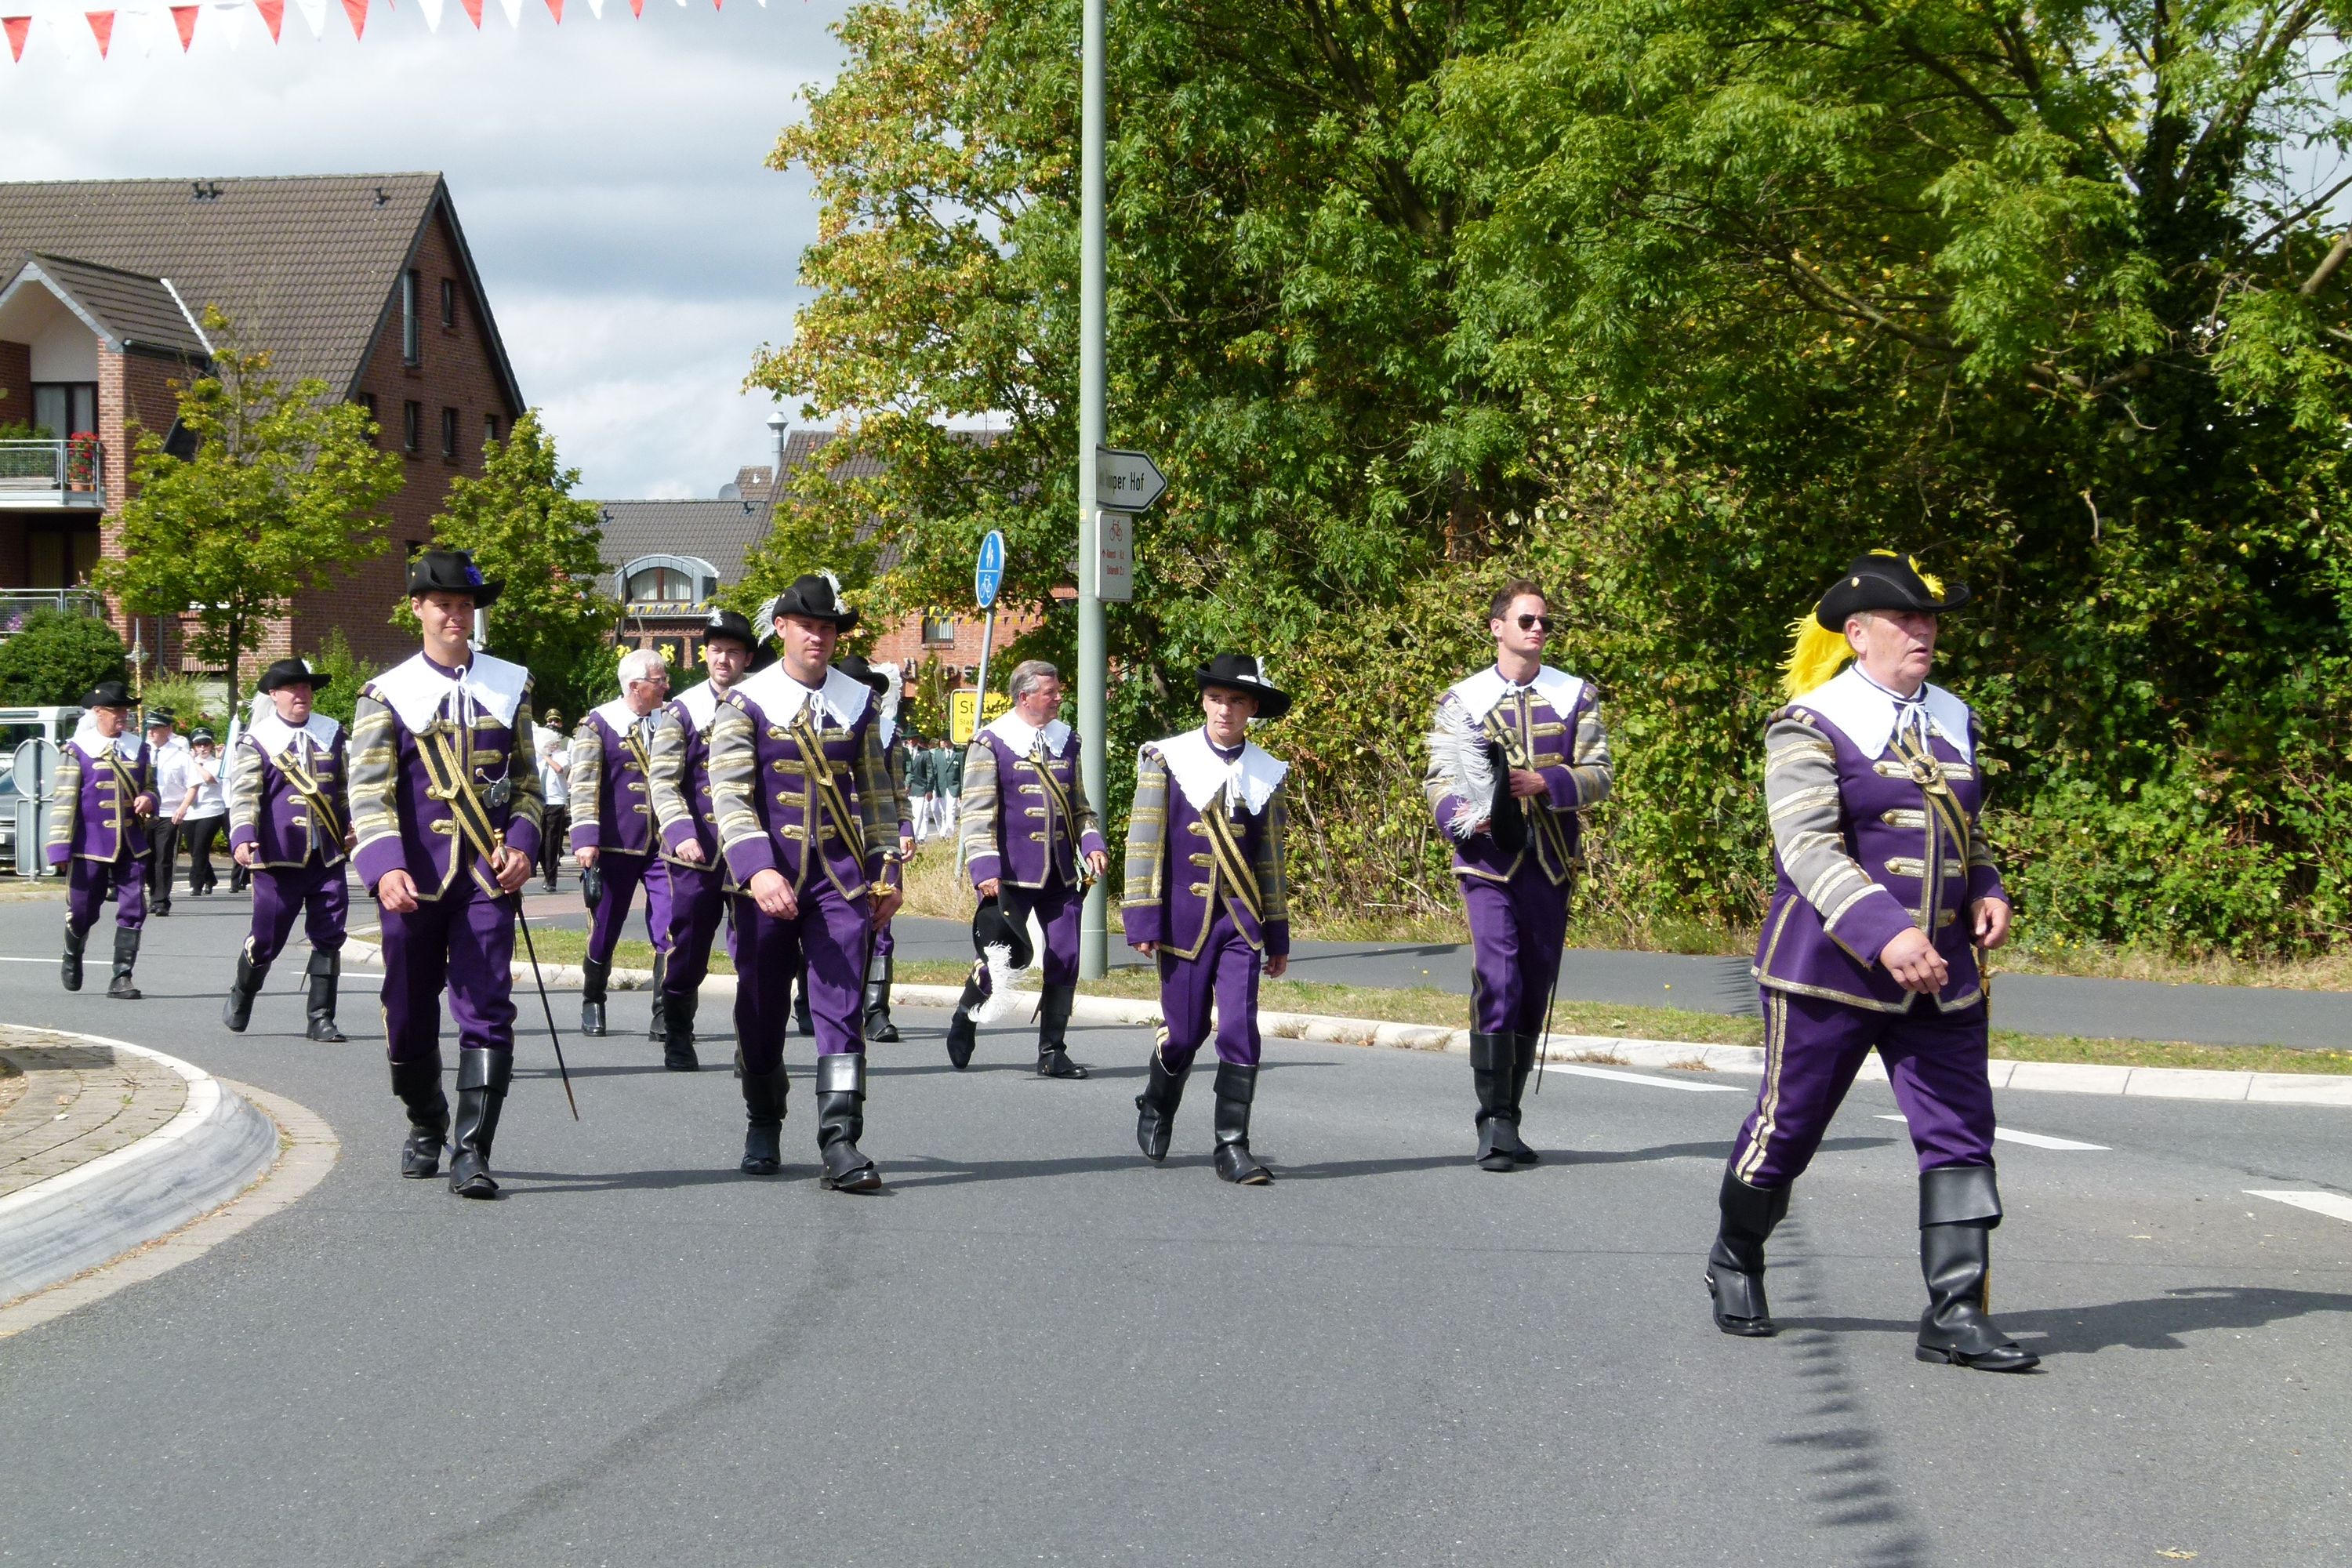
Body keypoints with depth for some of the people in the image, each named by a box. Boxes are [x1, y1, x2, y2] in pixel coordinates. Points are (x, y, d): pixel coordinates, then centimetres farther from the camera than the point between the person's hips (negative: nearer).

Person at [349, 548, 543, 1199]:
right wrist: (385, 868, -22)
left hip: (488, 876, 1)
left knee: (488, 1012, -10)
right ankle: (426, 1127, 34)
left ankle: (472, 1152, -10)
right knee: (410, 1016, 9)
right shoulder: (387, 694, 1)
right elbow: (368, 792, -7)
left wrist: (522, 844, -3)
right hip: (414, 879, -1)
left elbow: (528, 779, 15)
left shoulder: (510, 685, 10)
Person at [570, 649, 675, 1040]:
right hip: (616, 844, -2)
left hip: (663, 846, 2)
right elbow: (584, 786, -7)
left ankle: (665, 1018, -8)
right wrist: (586, 841, -16)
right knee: (604, 931, 8)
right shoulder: (598, 725, -2)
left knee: (671, 933, -10)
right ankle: (592, 1006, 29)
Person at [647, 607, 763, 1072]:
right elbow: (662, 780, -5)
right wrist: (681, 833, -21)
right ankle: (677, 1042, 20)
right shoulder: (683, 709, 2)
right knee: (687, 948, 5)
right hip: (696, 850, -1)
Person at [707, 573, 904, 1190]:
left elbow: (877, 791, 15)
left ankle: (840, 1142, -12)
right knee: (761, 1011, 9)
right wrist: (758, 870, -23)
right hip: (768, 879, -1)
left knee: (841, 1008, -8)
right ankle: (763, 1128, 28)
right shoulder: (747, 703, -2)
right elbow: (728, 793, -11)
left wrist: (886, 870, 9)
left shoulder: (857, 701, 8)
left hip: (842, 879, 1)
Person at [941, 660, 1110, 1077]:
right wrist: (984, 869, -17)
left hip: (1061, 873, 5)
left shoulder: (1066, 740, 13)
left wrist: (1092, 844, 1)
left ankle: (1052, 1052, 8)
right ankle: (964, 1023, 26)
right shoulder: (991, 744, -4)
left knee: (1065, 959, -1)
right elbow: (977, 812, -7)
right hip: (1012, 874, -5)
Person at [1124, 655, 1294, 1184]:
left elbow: (1271, 859, 13)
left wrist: (1277, 936, 14)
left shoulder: (1267, 773, 8)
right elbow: (1143, 842, -3)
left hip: (1242, 922, 2)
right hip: (1184, 919, -2)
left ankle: (1233, 1147, -2)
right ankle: (1156, 1107, 34)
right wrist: (1142, 921, -8)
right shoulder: (1165, 760, -1)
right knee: (1184, 1032, 5)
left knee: (1241, 1031, -8)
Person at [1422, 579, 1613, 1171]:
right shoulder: (1461, 700, 6)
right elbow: (1439, 779, 4)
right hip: (1489, 856, -3)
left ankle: (1508, 1118, 17)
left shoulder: (1576, 696, 10)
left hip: (1552, 860, 3)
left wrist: (1544, 783, -14)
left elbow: (1597, 776, 4)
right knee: (1497, 979, -16)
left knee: (1535, 988, 7)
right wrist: (1460, 814, -18)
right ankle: (1494, 1122, -14)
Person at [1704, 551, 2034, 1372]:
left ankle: (1955, 1313, -3)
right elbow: (1809, 848, -16)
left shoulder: (1953, 719, 13)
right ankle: (1735, 1262, 31)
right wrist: (1884, 935, -27)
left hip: (1941, 969, 5)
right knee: (1787, 1126, 6)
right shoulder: (1811, 725, -8)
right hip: (1829, 965, -5)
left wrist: (1987, 892, 3)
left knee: (1960, 1133, -4)